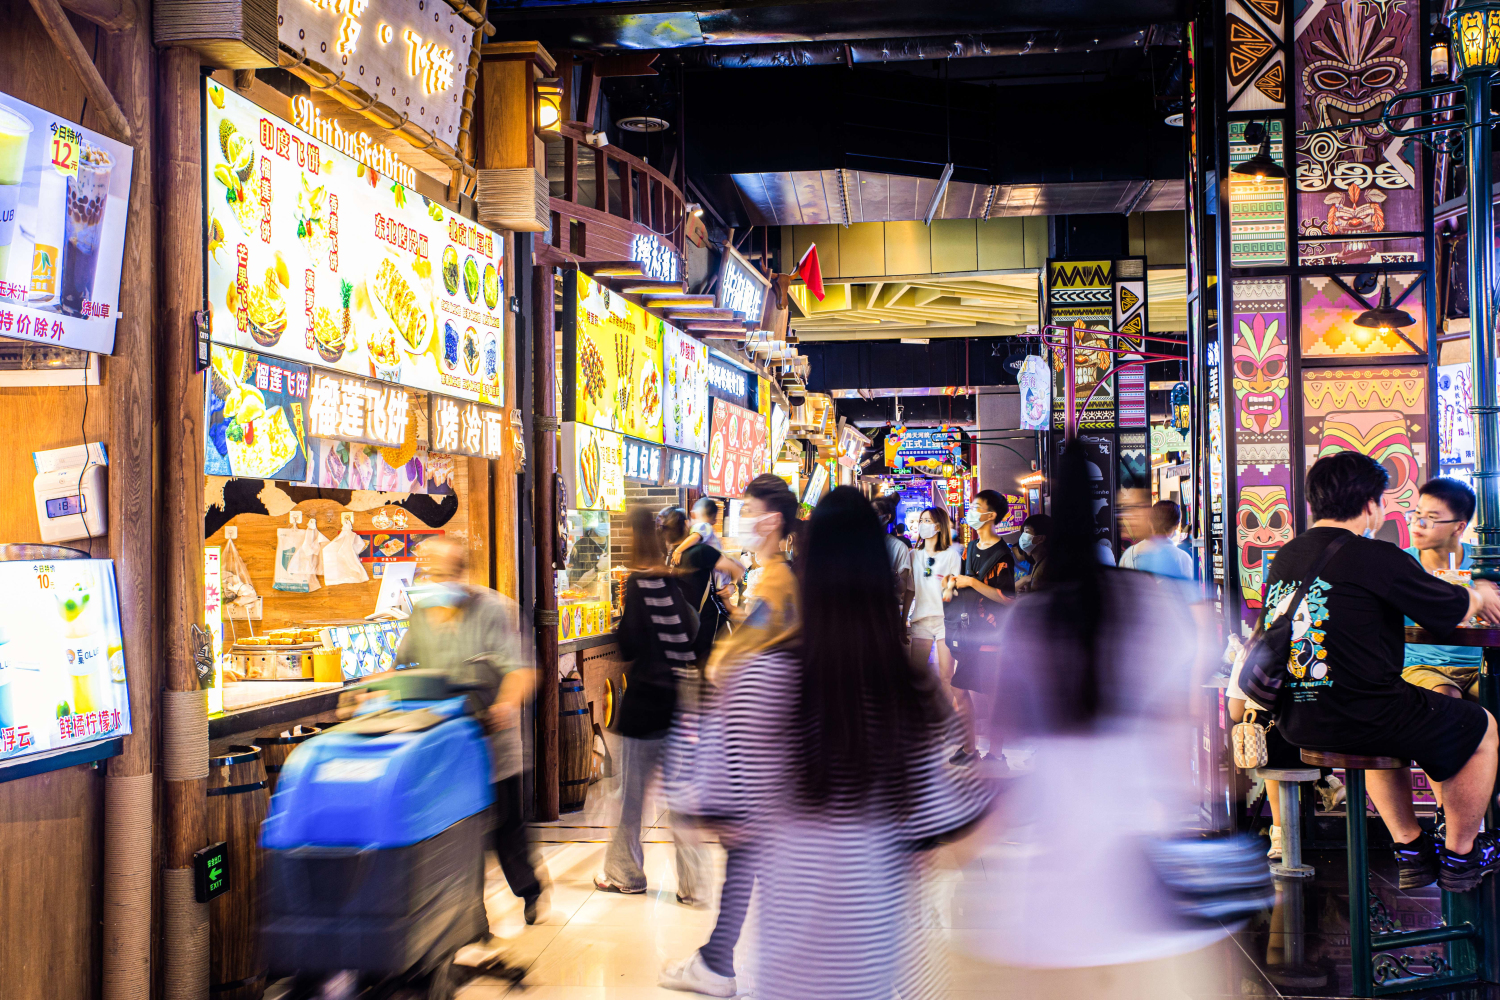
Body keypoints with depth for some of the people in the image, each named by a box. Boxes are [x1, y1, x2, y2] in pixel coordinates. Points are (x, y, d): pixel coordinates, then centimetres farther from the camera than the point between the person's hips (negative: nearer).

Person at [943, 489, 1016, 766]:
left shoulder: (1001, 554, -10)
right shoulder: (971, 548, 14)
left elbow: (1007, 597, -17)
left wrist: (972, 582, -17)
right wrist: (951, 589, 7)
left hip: (986, 634, -7)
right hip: (965, 630, 8)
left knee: (981, 695, -6)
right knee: (960, 691, 8)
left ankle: (995, 753, 5)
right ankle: (970, 747, 20)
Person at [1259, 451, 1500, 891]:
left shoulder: (1283, 558, 8)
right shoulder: (1377, 558, -14)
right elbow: (1453, 611, -2)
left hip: (1294, 722, 7)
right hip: (1359, 717, -7)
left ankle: (1410, 849, 40)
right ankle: (1460, 855, 31)